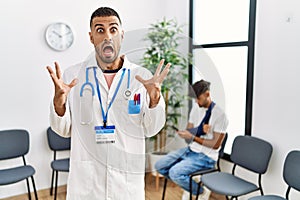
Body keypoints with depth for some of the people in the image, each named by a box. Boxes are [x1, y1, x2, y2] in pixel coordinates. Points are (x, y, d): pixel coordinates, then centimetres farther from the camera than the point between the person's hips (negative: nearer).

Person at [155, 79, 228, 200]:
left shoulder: (219, 115, -17)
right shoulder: (195, 109, 5)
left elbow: (215, 145, -16)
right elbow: (188, 131, 6)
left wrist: (193, 137, -24)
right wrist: (200, 130, -16)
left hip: (206, 156, -7)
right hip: (190, 149, 8)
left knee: (175, 173, -25)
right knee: (159, 166, -4)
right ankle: (187, 185, 16)